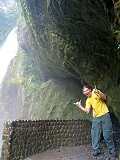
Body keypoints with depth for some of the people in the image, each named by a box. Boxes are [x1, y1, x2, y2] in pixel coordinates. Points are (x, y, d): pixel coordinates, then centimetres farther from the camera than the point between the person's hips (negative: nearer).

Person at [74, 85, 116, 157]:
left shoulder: (96, 93, -3)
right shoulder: (88, 101, 11)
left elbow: (104, 98, -20)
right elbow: (87, 111, 5)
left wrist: (98, 92, -38)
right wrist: (80, 106, -7)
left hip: (105, 116, -5)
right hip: (96, 118, 5)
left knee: (107, 134, -4)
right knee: (95, 134, 1)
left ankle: (112, 150, 9)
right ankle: (96, 150, 10)